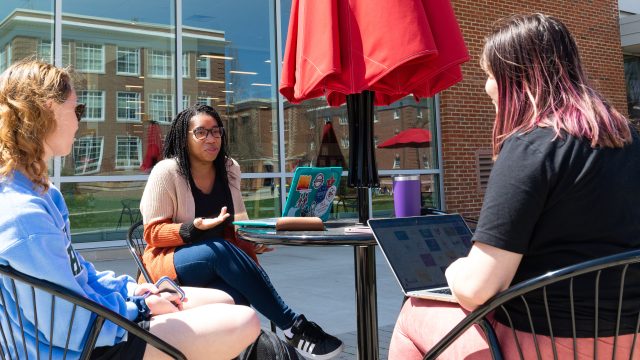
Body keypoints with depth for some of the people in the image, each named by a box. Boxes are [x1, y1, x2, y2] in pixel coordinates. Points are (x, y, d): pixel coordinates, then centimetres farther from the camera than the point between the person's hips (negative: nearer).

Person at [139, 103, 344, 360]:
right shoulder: (166, 172, -8)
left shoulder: (229, 168, 8)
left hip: (218, 263, 4)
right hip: (171, 260, -3)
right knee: (220, 251, -37)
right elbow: (153, 232, -8)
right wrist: (195, 228, -26)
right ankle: (293, 326, -32)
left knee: (236, 295, -36)